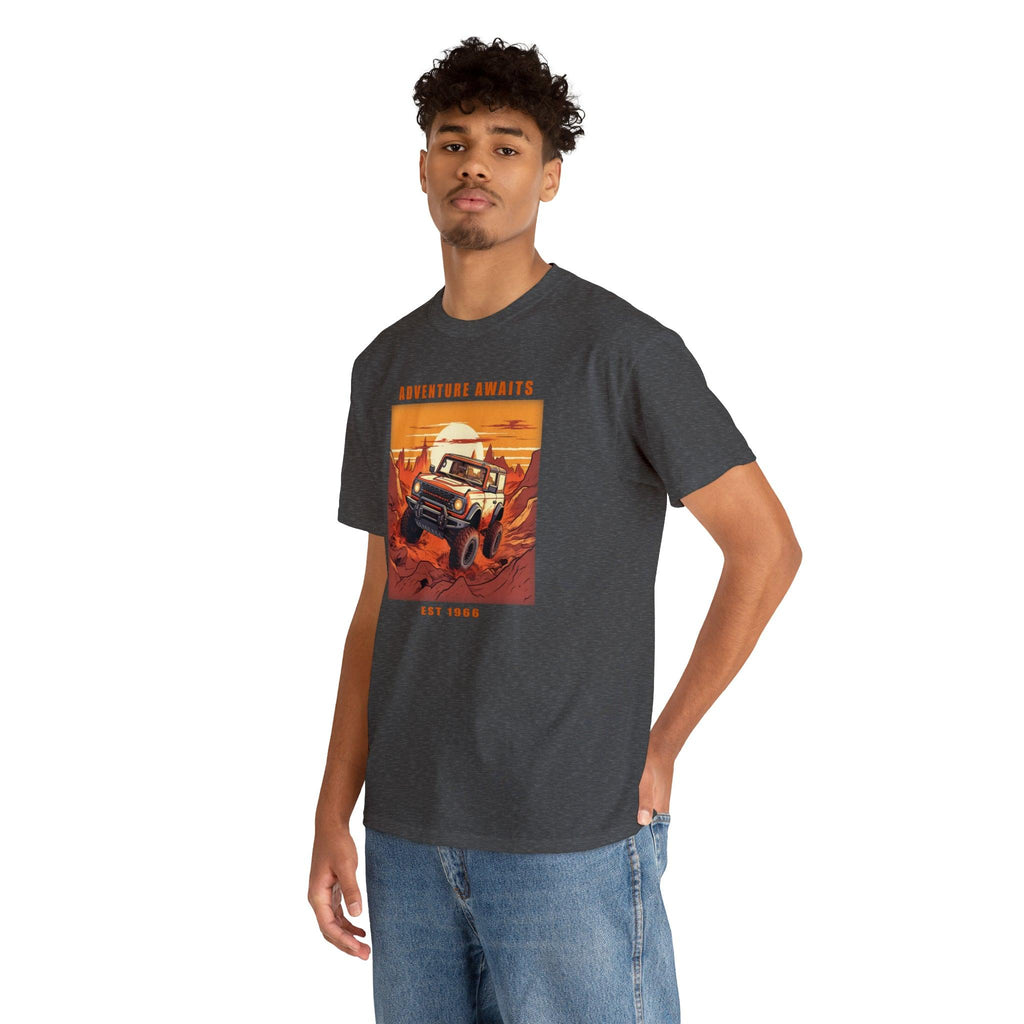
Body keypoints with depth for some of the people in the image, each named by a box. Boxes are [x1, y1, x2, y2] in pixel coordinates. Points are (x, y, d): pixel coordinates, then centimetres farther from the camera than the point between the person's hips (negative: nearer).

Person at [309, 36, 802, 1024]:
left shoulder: (622, 348, -7)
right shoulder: (387, 367, 10)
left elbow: (767, 545, -5)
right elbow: (381, 601, 12)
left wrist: (662, 744, -6)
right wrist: (333, 814, 8)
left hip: (574, 835, -5)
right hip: (410, 833, 5)